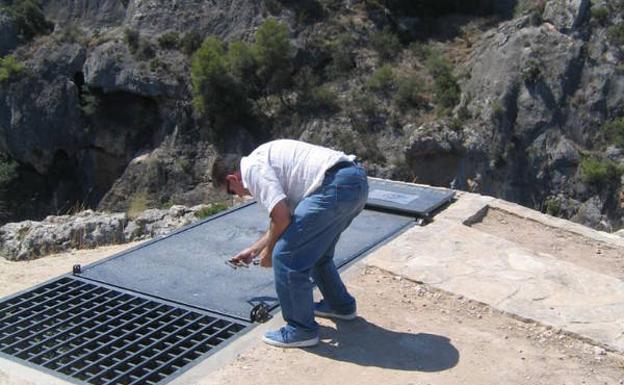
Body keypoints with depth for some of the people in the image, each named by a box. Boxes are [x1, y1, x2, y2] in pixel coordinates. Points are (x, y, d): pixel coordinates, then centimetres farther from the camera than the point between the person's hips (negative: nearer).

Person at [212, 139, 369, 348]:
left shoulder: (252, 168, -1)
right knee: (316, 251, 29)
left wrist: (268, 251, 9)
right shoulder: (264, 160, 29)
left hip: (336, 187, -11)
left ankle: (301, 330, 10)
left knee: (286, 257, -1)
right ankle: (341, 305, 46)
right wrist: (253, 250, 44)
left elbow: (281, 218, -9)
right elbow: (284, 218, 36)